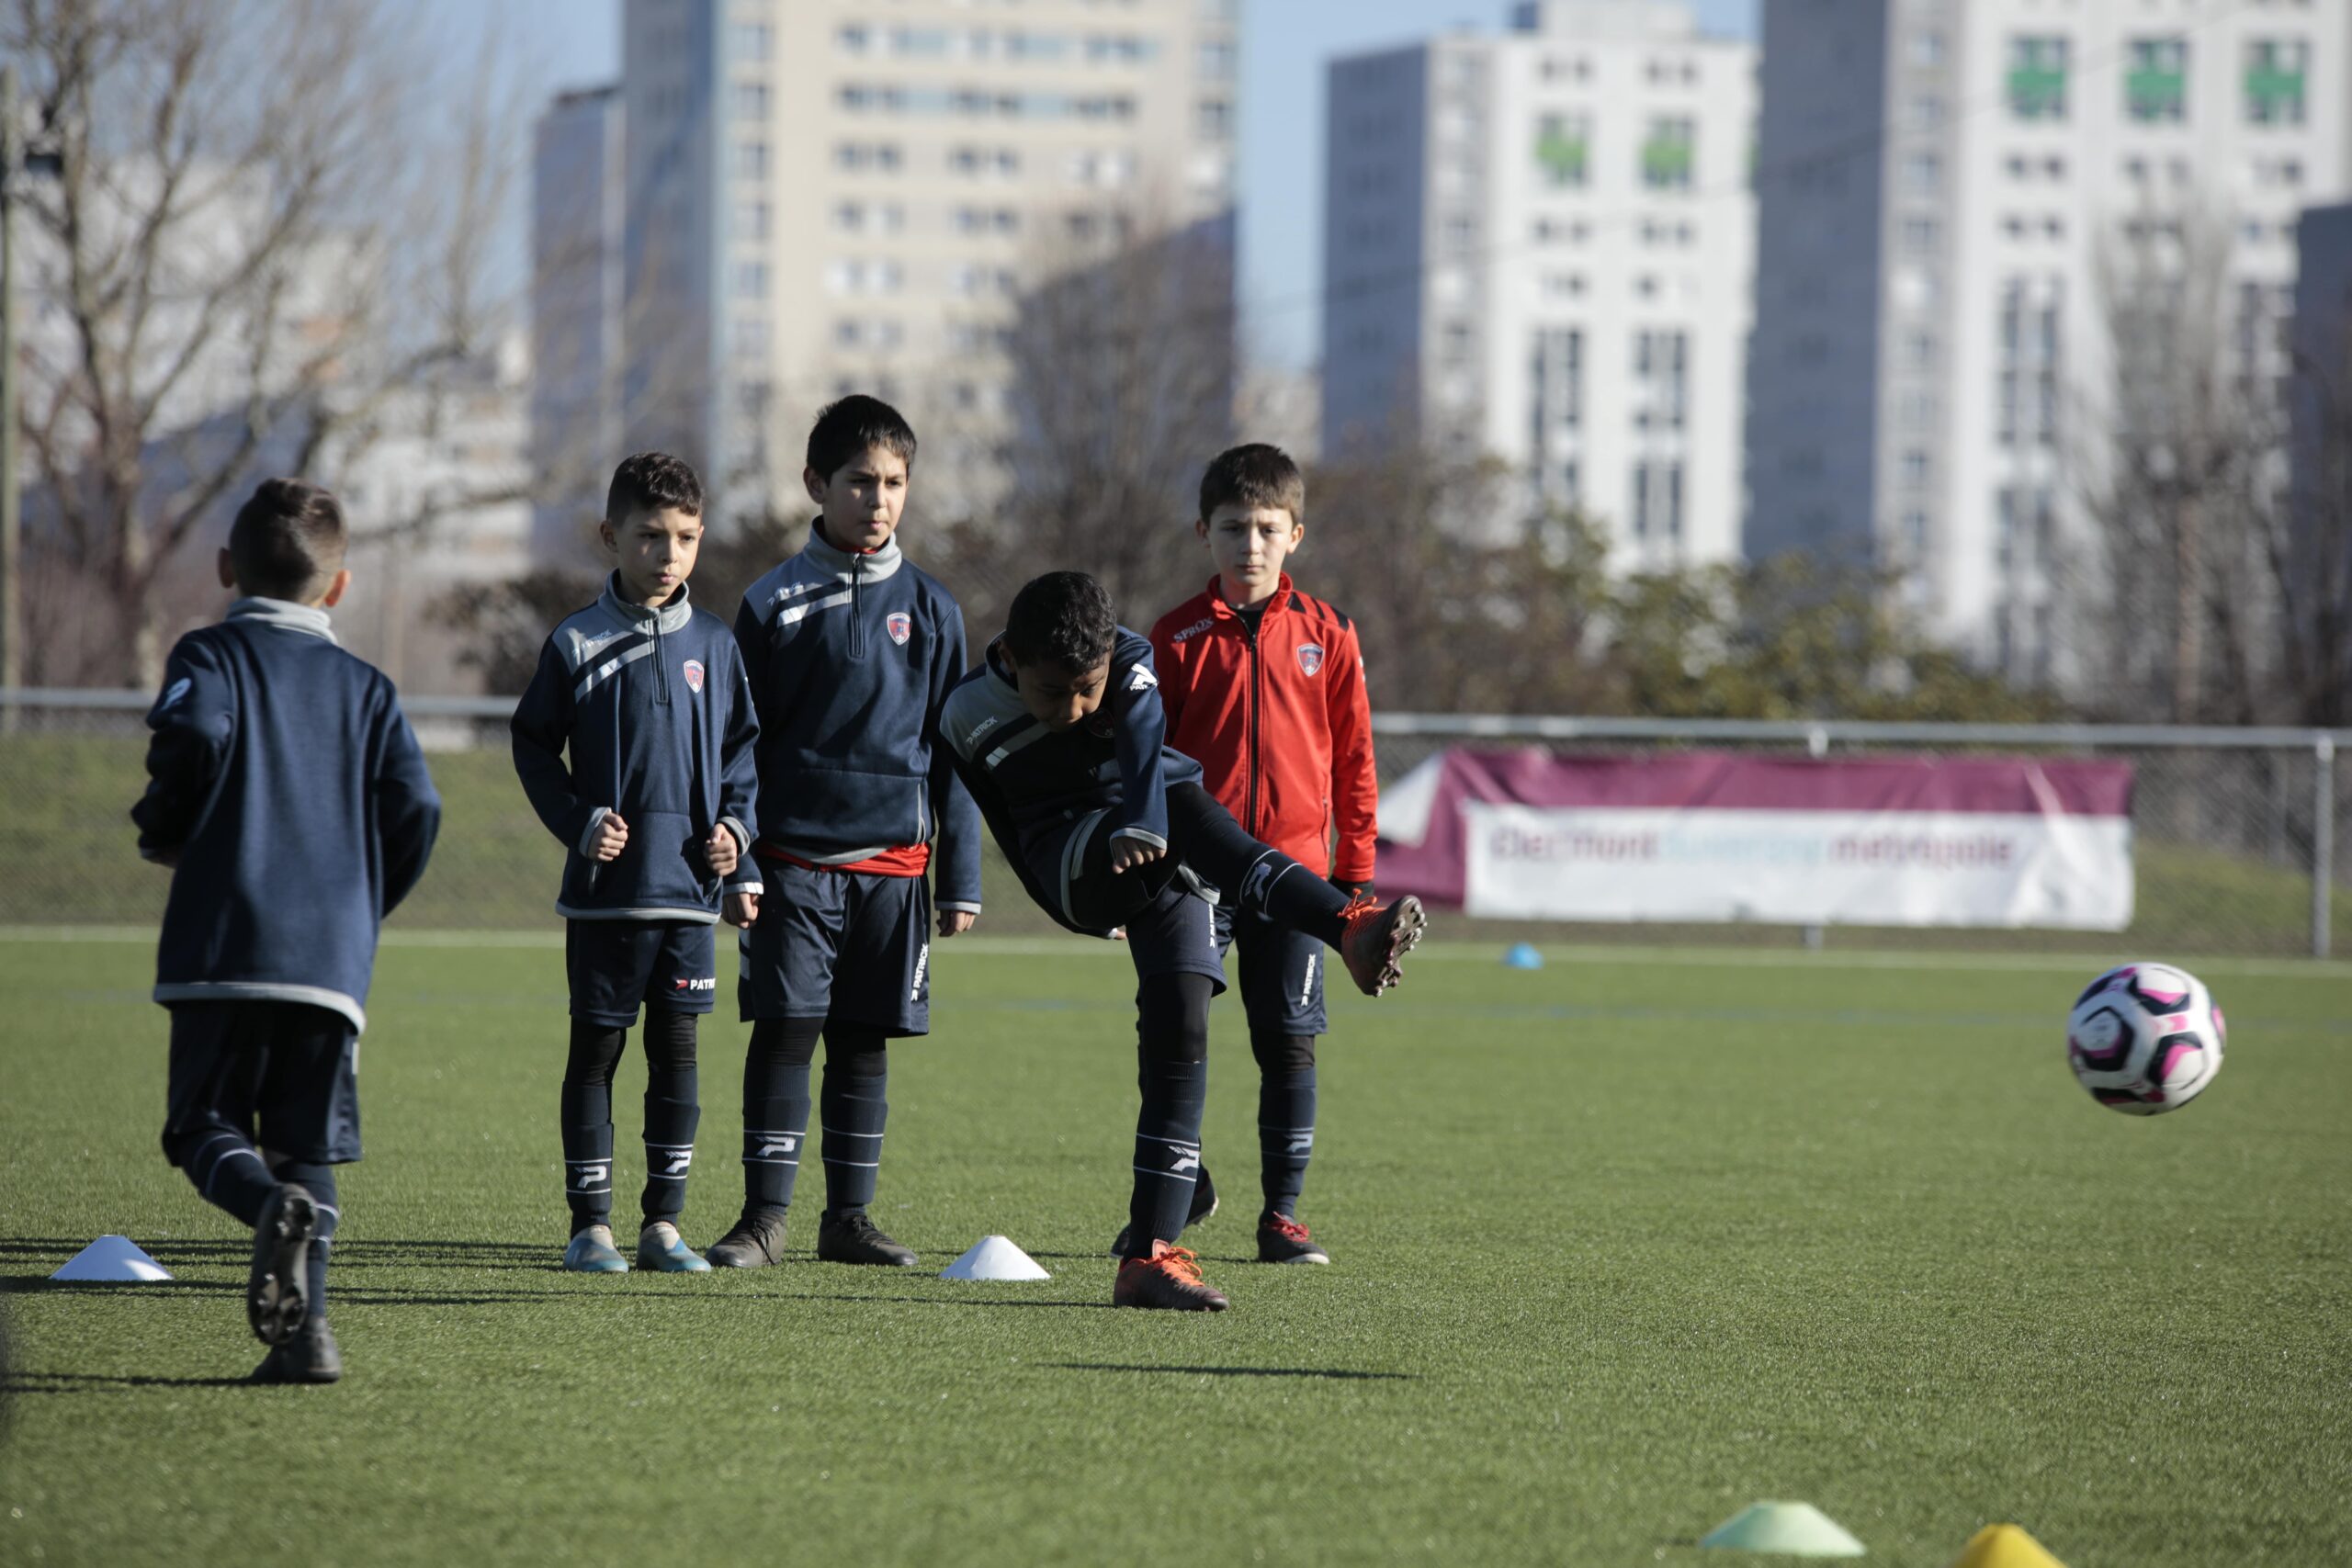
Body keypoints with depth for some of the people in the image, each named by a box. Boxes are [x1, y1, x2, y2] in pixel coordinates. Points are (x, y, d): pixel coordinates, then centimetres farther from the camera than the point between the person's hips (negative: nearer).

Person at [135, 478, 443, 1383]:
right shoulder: (366, 688, 16)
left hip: (225, 944, -3)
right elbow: (415, 808, 5)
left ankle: (273, 1206, -28)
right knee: (308, 1146, 9)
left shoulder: (210, 655, 5)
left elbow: (194, 734, -17)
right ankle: (306, 1329, -4)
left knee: (207, 1124, 3)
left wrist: (160, 833, 2)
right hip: (334, 957, 3)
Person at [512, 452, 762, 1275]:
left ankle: (664, 1222, 10)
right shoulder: (577, 643, -2)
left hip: (690, 883, 2)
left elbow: (741, 744, 15)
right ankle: (590, 1223, 6)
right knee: (596, 1050, 2)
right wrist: (579, 823, -8)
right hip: (605, 888, -2)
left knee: (677, 1050, 4)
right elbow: (534, 745, 4)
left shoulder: (712, 644, 6)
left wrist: (733, 824, 0)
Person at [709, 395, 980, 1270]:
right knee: (783, 1032, -6)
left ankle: (848, 1216, 14)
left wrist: (961, 878, 7)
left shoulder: (928, 608, 7)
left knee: (864, 1041, 6)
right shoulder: (774, 604, 2)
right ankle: (765, 1215, -3)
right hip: (794, 859, -2)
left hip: (894, 859, 2)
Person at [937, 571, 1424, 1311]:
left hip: (1167, 860, 2)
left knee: (1180, 1028, -14)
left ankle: (1151, 1255, -12)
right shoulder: (971, 716, -6)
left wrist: (1146, 828, -49)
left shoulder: (1131, 664, -10)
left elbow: (1143, 741, -30)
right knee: (1190, 810, -33)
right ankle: (1352, 930, -57)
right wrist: (1062, 901, 18)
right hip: (1071, 859, -2)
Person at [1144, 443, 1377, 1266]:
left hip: (1292, 867, 0)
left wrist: (1355, 868, 6)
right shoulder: (1179, 636, 2)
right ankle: (1179, 1185, 19)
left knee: (1289, 1042, 1)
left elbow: (1354, 757, 8)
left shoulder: (1325, 634, 4)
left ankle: (1282, 1212, 9)